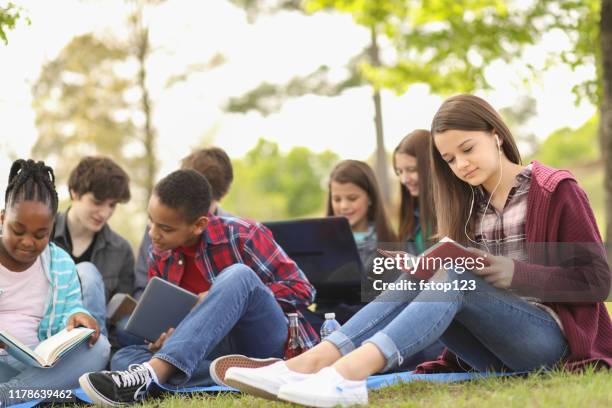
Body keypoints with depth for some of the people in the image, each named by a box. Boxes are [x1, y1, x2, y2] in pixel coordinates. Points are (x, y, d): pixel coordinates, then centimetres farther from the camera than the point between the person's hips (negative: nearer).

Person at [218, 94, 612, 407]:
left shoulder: (556, 190, 0)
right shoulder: (470, 203, 17)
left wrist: (515, 273, -17)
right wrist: (428, 276, -4)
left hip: (550, 337, -5)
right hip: (493, 351, 5)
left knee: (456, 277, -30)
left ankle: (349, 373, -52)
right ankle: (309, 364, -40)